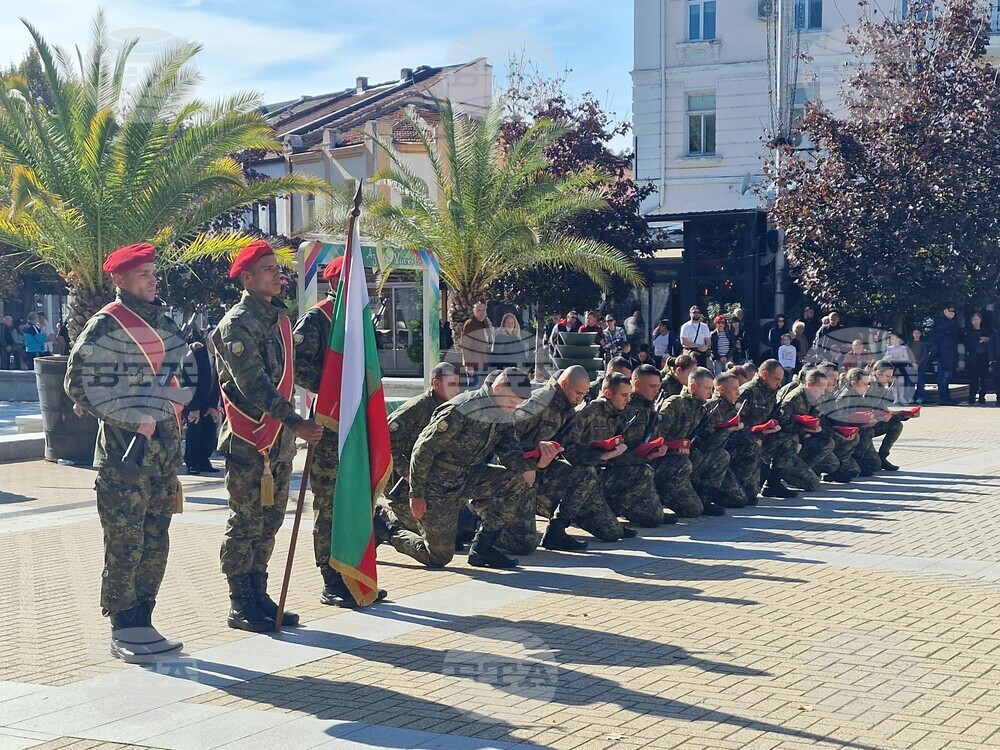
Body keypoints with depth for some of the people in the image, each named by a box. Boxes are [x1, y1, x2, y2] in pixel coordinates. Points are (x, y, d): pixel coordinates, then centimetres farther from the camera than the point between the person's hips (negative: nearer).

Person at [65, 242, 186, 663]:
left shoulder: (162, 320, 14)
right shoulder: (106, 326, -8)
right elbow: (80, 384, -12)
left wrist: (175, 411, 11)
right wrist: (133, 419, -17)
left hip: (165, 443, 7)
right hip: (124, 449, -7)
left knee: (155, 543, 10)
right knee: (125, 545, -4)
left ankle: (141, 623, 19)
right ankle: (122, 632, 5)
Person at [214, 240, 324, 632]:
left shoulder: (281, 316, 14)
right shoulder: (237, 324, -12)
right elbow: (254, 384, -21)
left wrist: (291, 429, 16)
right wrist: (297, 423, -27)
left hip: (281, 438, 8)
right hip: (248, 440, -8)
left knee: (270, 521, 12)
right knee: (245, 523, -2)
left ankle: (259, 597, 21)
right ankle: (239, 607, 6)